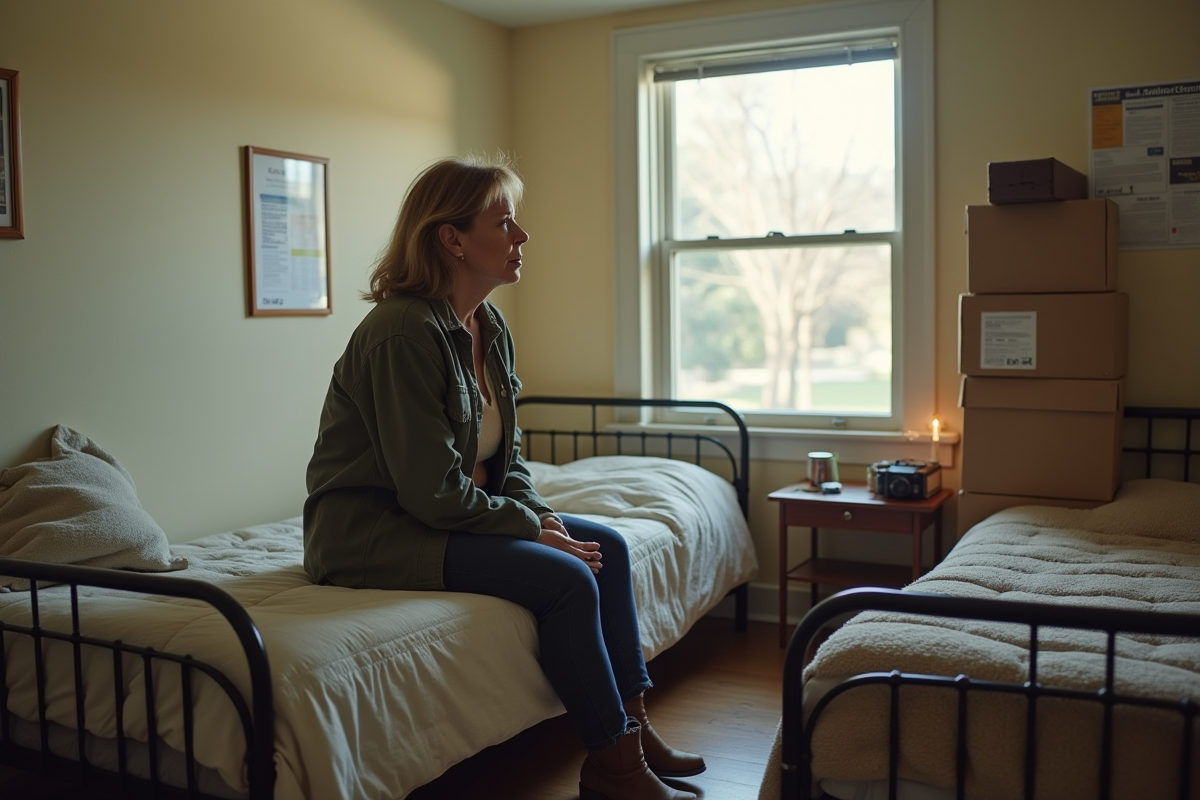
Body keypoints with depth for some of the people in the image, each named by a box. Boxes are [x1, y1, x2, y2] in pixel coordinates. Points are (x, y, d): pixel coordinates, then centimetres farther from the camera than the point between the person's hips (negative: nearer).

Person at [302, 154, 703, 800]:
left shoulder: (490, 327, 6)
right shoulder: (404, 332, -23)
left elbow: (505, 455, 13)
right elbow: (433, 491, -24)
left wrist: (540, 515, -4)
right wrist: (533, 529, -15)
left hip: (458, 514, 10)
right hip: (372, 533, -10)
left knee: (606, 545, 2)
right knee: (567, 578, -22)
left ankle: (632, 726, 9)